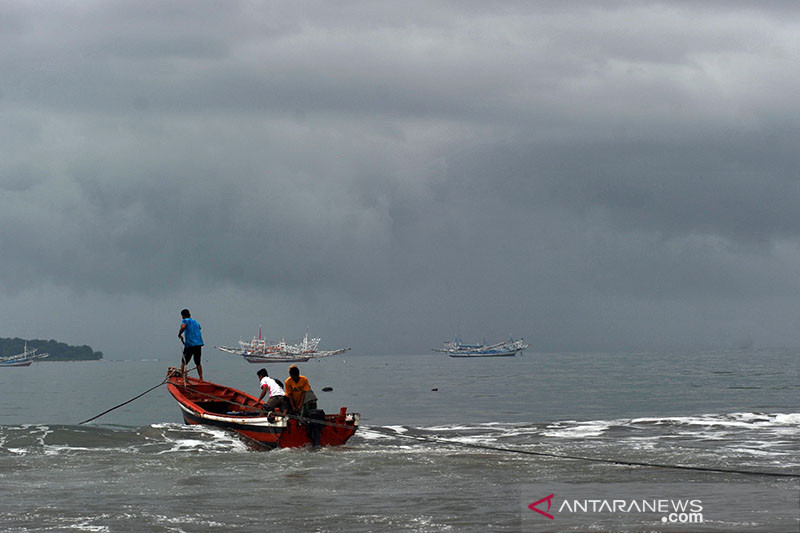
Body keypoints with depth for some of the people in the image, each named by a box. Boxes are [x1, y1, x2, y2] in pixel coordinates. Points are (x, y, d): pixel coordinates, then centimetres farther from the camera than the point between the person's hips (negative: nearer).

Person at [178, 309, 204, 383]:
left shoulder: (185, 321, -1)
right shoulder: (196, 322, 20)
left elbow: (183, 327, -22)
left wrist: (179, 335, -7)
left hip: (190, 344, -6)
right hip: (199, 344, 6)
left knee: (183, 362, 4)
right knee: (198, 363, 16)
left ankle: (182, 379, -2)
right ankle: (201, 379, 15)